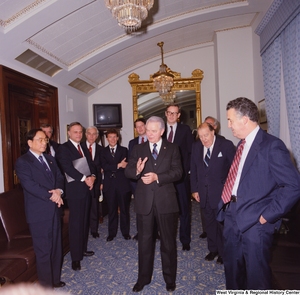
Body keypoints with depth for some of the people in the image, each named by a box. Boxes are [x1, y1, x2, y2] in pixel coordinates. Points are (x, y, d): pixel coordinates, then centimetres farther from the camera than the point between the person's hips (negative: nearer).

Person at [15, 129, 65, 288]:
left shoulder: (50, 159, 14)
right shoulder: (22, 162, -9)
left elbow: (59, 177, 9)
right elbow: (30, 185, -20)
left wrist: (58, 190, -12)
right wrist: (51, 195, -18)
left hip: (54, 209, 7)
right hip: (38, 213, -6)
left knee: (56, 247, 16)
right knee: (43, 250, 5)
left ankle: (55, 279, 33)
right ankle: (46, 285, 22)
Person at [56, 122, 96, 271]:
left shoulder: (84, 148, 16)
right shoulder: (63, 148, -7)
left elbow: (90, 164, 11)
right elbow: (68, 167, -19)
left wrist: (92, 176, -9)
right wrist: (85, 179, -20)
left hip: (86, 188, 7)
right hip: (74, 189, -7)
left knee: (85, 220, 14)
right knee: (75, 222, -3)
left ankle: (83, 248, 28)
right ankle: (75, 257, 6)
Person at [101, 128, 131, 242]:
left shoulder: (124, 150, 6)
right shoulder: (103, 151, 7)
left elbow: (126, 165, -6)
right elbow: (104, 166, -7)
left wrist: (110, 167, -9)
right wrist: (118, 165, -17)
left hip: (122, 183, 0)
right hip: (109, 184, 1)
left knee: (124, 209, 7)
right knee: (111, 210, 8)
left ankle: (125, 232, 21)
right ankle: (112, 233, 21)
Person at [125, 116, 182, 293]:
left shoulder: (172, 149, 1)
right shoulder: (138, 149, 5)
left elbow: (178, 172, -9)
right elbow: (128, 171, -3)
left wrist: (157, 177, -22)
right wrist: (137, 170, -25)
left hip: (166, 201, -1)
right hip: (144, 201, 2)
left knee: (168, 242, 13)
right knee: (144, 241, 14)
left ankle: (170, 278, 33)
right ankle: (143, 278, 32)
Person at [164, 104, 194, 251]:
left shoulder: (185, 129, 2)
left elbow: (191, 151, 1)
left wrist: (187, 170, -6)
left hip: (181, 175, -1)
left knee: (184, 209, 8)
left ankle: (185, 240, 22)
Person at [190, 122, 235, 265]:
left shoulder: (226, 145, -10)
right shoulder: (196, 147, 3)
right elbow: (193, 170, 7)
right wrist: (194, 189, 5)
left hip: (221, 192, -4)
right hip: (204, 192, 4)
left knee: (222, 223, 7)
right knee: (209, 223, 16)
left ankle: (223, 252, 26)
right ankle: (213, 249, 34)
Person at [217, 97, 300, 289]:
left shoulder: (271, 145, -15)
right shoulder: (242, 144, 11)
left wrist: (268, 215, -18)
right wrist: (228, 205, 8)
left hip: (254, 221, -8)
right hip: (232, 215, 8)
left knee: (256, 276, 9)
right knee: (232, 269, 22)